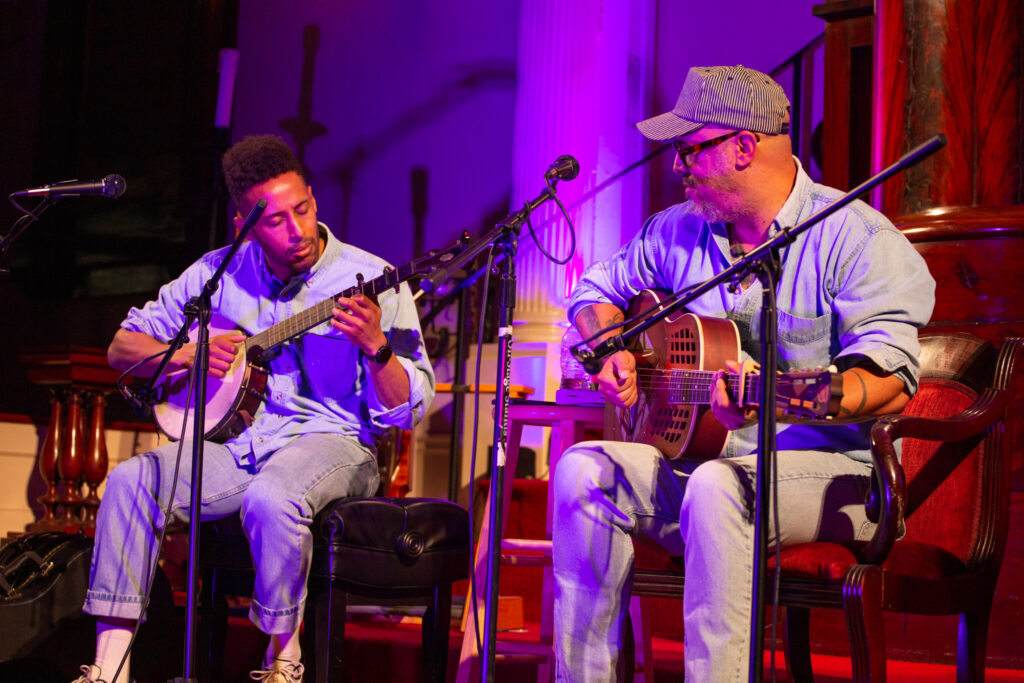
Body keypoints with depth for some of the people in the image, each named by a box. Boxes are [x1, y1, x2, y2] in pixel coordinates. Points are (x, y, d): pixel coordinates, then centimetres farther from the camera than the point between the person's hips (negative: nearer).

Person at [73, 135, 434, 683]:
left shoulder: (371, 281, -6)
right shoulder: (217, 274, 7)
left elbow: (406, 411, -8)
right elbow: (123, 346, 13)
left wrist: (376, 347, -28)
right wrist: (186, 355, -7)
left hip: (329, 441, -4)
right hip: (234, 441, 4)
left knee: (271, 498, -37)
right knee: (130, 480, -21)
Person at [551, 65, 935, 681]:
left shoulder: (856, 238, -10)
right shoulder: (679, 231, 11)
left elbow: (895, 383, -20)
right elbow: (598, 289, 27)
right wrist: (612, 351, 3)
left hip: (829, 470, -6)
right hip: (697, 454, 6)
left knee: (715, 485, -37)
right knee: (583, 469, -19)